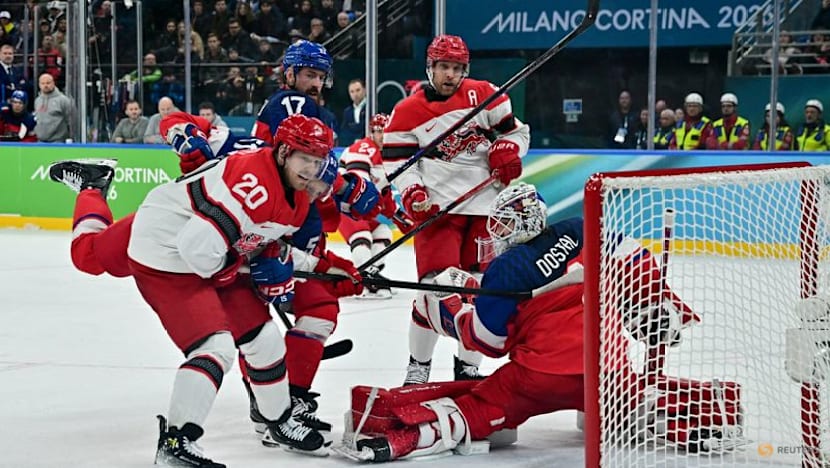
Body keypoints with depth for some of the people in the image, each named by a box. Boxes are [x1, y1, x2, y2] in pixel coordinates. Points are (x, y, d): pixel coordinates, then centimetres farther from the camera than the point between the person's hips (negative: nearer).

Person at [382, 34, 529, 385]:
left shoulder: (483, 95, 4)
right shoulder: (407, 112, -1)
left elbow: (515, 130, 13)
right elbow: (396, 160, 0)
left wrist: (507, 150, -7)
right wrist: (412, 192, -15)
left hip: (486, 206, 3)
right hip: (438, 207, -2)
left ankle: (469, 364, 20)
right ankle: (418, 365, 4)